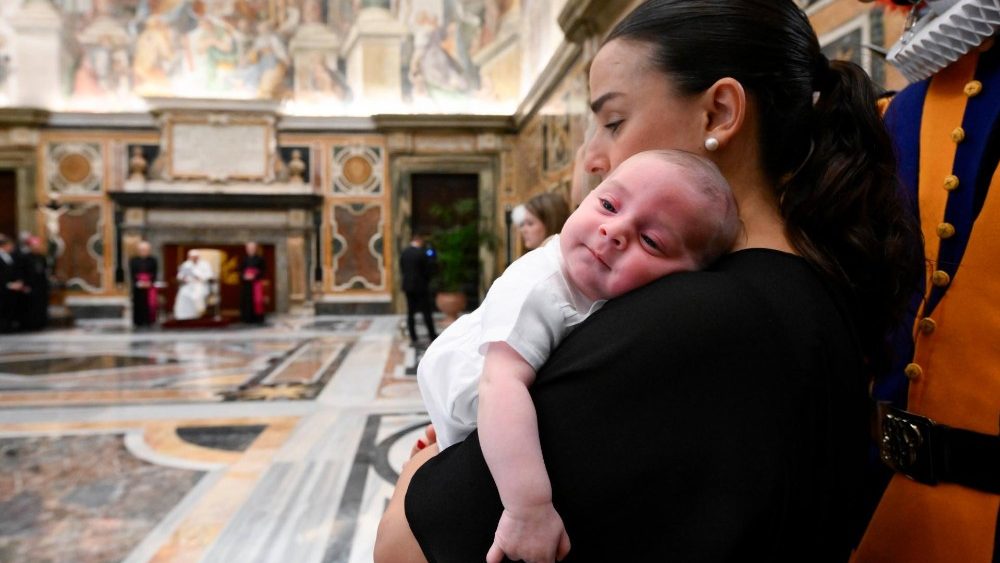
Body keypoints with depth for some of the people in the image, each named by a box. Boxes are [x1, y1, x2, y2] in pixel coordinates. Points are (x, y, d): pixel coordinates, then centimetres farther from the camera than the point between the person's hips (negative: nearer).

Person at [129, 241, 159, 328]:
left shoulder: (152, 260, 4)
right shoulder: (133, 260, 6)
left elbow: (155, 273, 0)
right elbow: (131, 273, 1)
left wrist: (150, 282, -14)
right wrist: (137, 283, -14)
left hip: (150, 286, 0)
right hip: (137, 287, 0)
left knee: (150, 304, -5)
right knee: (138, 304, 1)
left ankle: (149, 321, 3)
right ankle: (138, 321, 8)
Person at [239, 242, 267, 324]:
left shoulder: (260, 258, 0)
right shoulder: (244, 259, 9)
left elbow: (263, 270, -3)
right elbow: (240, 270, 12)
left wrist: (254, 276, -14)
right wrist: (244, 276, -8)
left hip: (256, 282, -3)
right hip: (246, 283, 3)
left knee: (257, 300, -7)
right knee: (246, 300, 0)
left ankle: (257, 317, 0)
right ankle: (247, 318, 6)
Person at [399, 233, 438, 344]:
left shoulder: (404, 252, 2)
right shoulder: (422, 253, -14)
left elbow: (401, 269, 7)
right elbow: (429, 270, -12)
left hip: (408, 286, 5)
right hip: (421, 286, -4)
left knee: (410, 312, 8)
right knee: (426, 312, 4)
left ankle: (413, 337, 9)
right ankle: (432, 336, 10)